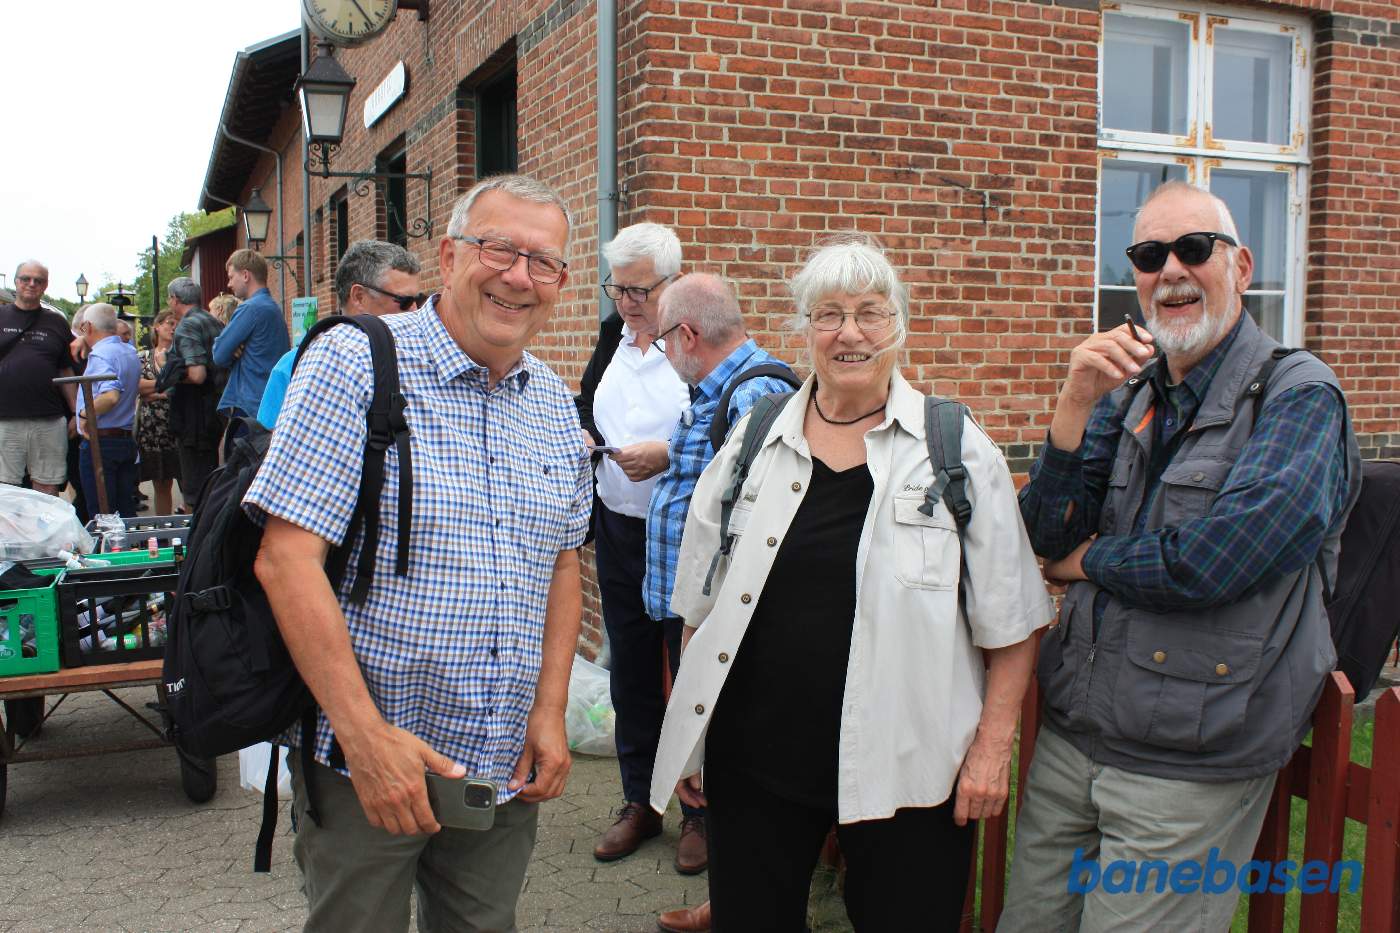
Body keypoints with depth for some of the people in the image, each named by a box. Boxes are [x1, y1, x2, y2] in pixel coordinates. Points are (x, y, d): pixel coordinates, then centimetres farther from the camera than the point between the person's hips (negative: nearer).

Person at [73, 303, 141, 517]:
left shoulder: (100, 354, -15)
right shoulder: (130, 352, 10)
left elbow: (110, 396, -30)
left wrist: (85, 414, -15)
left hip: (99, 442, -8)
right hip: (127, 440, 8)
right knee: (126, 509, 11)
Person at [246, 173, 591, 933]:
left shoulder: (555, 405, 7)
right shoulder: (354, 364, -11)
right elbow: (286, 560, -17)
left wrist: (550, 712, 3)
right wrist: (367, 736, -20)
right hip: (366, 761, -5)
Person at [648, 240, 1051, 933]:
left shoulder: (957, 448, -3)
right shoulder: (752, 442, 4)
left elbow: (1007, 621, 0)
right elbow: (701, 609, 11)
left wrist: (993, 746, -5)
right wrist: (691, 735, 9)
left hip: (904, 767, -2)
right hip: (755, 754, 3)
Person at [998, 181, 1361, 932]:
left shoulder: (1298, 397, -9)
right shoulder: (1126, 392, 7)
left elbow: (1216, 562, -22)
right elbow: (1045, 537, -1)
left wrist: (1089, 561, -5)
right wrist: (1076, 404, -14)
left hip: (1189, 772, -5)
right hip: (1069, 739, 6)